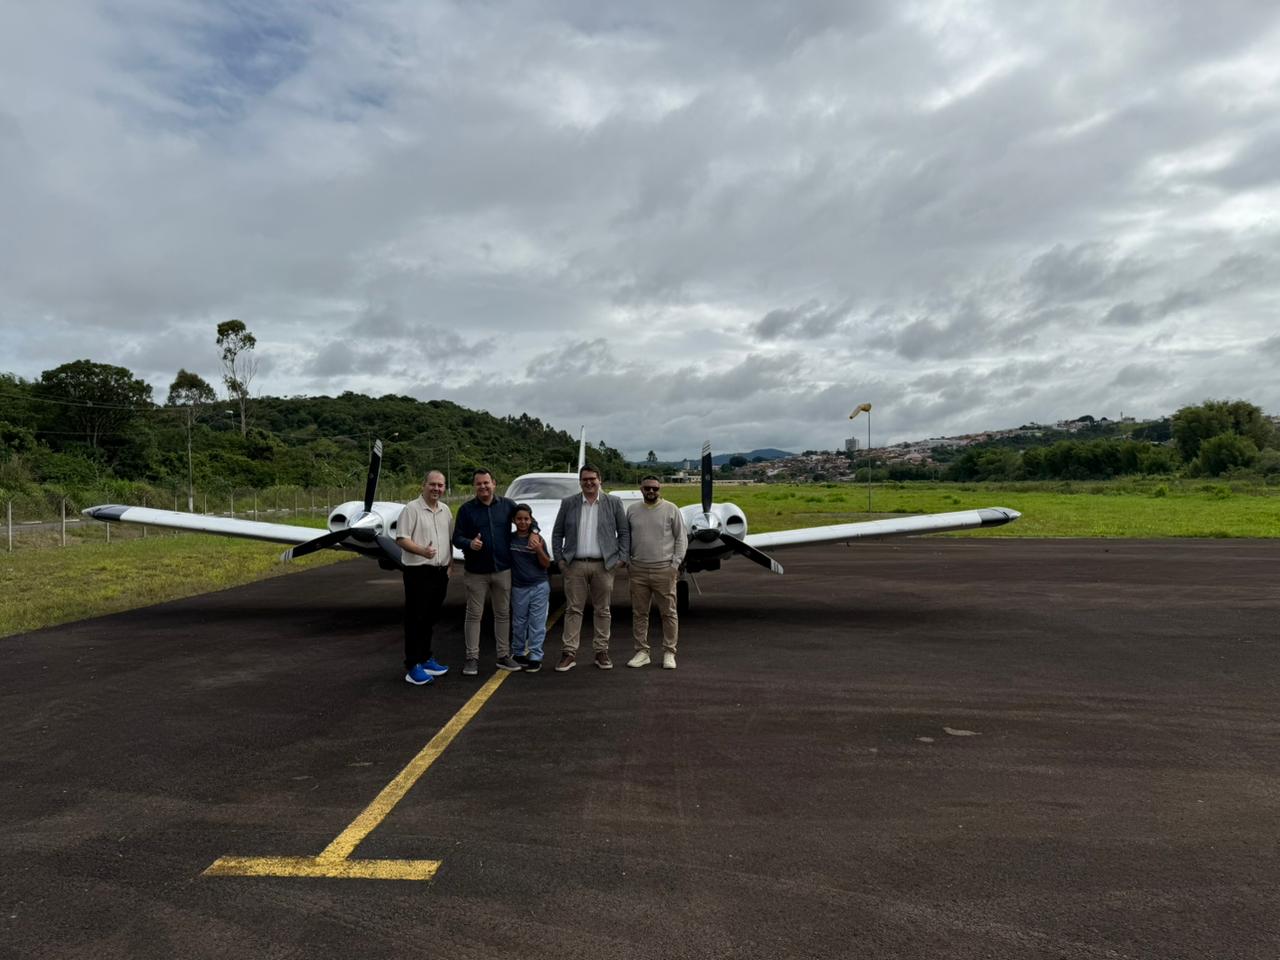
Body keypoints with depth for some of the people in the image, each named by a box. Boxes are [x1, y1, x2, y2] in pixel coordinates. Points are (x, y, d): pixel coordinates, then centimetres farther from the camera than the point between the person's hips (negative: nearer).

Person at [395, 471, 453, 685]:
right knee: (415, 620, -3)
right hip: (418, 572, -7)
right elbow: (401, 539, -16)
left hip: (440, 572, 7)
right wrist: (422, 551, -30)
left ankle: (425, 659, 25)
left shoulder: (445, 510, 11)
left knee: (430, 619, 15)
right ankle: (412, 666, 2)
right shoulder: (411, 508, -10)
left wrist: (450, 562, 14)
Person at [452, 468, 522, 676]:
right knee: (474, 615, 4)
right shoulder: (466, 509, -1)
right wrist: (469, 543, -22)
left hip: (502, 569, 2)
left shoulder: (508, 505, 3)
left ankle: (504, 655, 20)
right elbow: (457, 538, -1)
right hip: (476, 572, -2)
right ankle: (472, 658, 12)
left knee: (503, 614, 10)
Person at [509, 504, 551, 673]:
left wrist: (539, 550, -21)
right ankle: (518, 653, 27)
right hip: (518, 587, 2)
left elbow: (546, 564, -5)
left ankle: (535, 657, 6)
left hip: (539, 587, -2)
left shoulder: (537, 538, -5)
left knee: (537, 623, 0)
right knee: (519, 623, 13)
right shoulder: (509, 539, 1)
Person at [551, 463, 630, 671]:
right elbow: (557, 533, 10)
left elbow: (624, 532, 6)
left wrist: (622, 557, -2)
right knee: (573, 609, 1)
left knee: (602, 610, 6)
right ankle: (570, 653, 5)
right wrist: (560, 558, 2)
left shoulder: (613, 503, 5)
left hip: (604, 565, 0)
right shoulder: (568, 503, 7)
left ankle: (601, 652, 15)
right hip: (575, 565, 0)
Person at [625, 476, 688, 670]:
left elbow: (681, 539, 2)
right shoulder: (632, 510, 8)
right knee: (639, 613, 7)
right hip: (638, 570, 3)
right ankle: (642, 652, 17)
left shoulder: (671, 509, 0)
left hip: (664, 570, -3)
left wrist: (675, 564, -5)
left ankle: (669, 653, 11)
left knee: (668, 613, 2)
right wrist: (627, 559, 6)